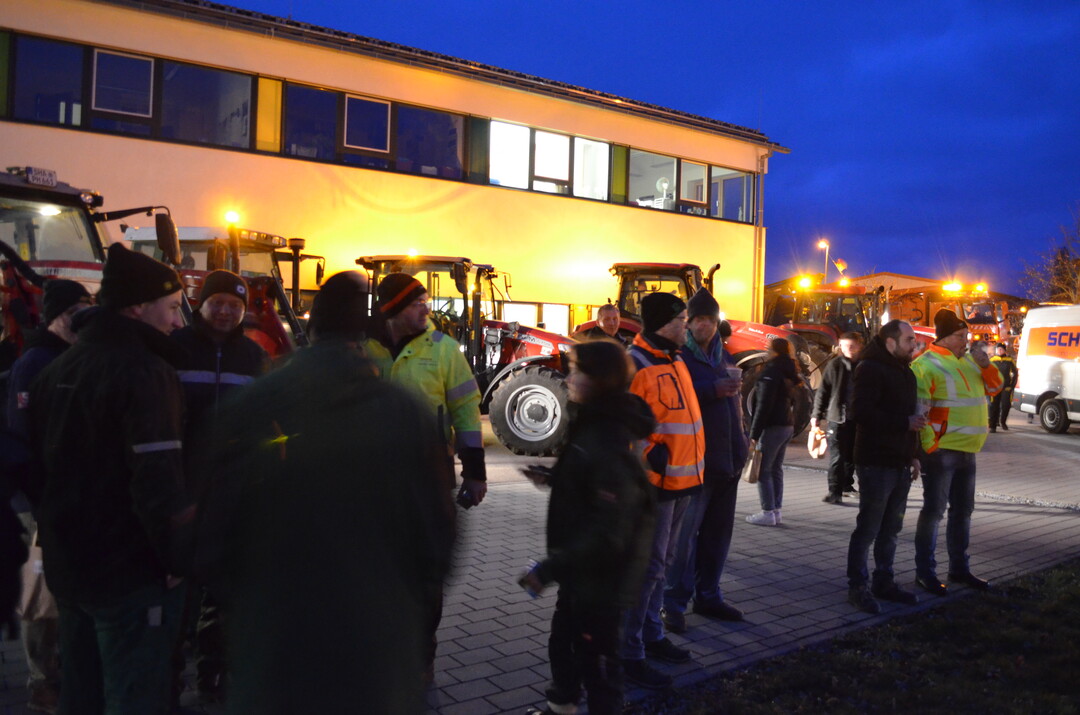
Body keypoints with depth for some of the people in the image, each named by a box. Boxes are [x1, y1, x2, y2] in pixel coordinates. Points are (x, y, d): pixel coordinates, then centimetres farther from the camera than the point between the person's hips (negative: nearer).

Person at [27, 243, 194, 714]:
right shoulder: (146, 373, -18)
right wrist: (179, 557, -16)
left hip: (67, 567, 8)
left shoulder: (56, 371, 9)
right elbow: (158, 480, -26)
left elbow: (36, 464, 15)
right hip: (131, 573, -8)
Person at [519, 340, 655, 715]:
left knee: (596, 659, 6)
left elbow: (608, 531, -30)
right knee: (562, 642, 25)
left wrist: (550, 568, -28)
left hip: (601, 577, -10)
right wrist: (552, 478, 10)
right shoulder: (591, 426, 5)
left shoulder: (609, 444, -27)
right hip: (582, 571, 10)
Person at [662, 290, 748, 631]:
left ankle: (707, 595, 26)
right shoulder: (678, 356, -6)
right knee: (685, 532, -6)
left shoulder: (724, 357, 16)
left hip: (726, 459, 7)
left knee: (718, 530, 14)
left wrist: (740, 445, 18)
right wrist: (713, 390, -26)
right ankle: (674, 603, 3)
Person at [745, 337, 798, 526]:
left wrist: (754, 434, -16)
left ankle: (768, 513, -2)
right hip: (788, 425, 9)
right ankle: (777, 511, 16)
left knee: (763, 470, -2)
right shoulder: (789, 372, 13)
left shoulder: (771, 372, -15)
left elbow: (763, 406, -18)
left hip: (772, 426, -9)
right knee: (776, 469, 14)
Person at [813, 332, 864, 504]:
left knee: (851, 456, 15)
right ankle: (834, 491, -4)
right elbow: (823, 391, -2)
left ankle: (846, 484, 32)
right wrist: (817, 415, -5)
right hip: (837, 417, -3)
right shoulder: (835, 365, -2)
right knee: (836, 457, -5)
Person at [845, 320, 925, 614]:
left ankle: (884, 581, 25)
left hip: (900, 463, 9)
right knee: (868, 529, -3)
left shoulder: (905, 372, 18)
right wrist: (905, 422, -19)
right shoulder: (870, 369, -12)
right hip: (876, 462, -9)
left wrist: (913, 454, 17)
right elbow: (861, 413, -22)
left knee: (890, 528, 15)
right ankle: (857, 587, 5)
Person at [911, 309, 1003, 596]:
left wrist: (986, 366, -1)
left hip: (967, 451, 8)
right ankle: (925, 572, 6)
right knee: (934, 510, -3)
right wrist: (929, 446, -20)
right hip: (941, 451, -8)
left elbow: (994, 387, 19)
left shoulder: (967, 360, 12)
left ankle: (959, 568, 29)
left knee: (963, 510, 16)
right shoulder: (926, 364, -12)